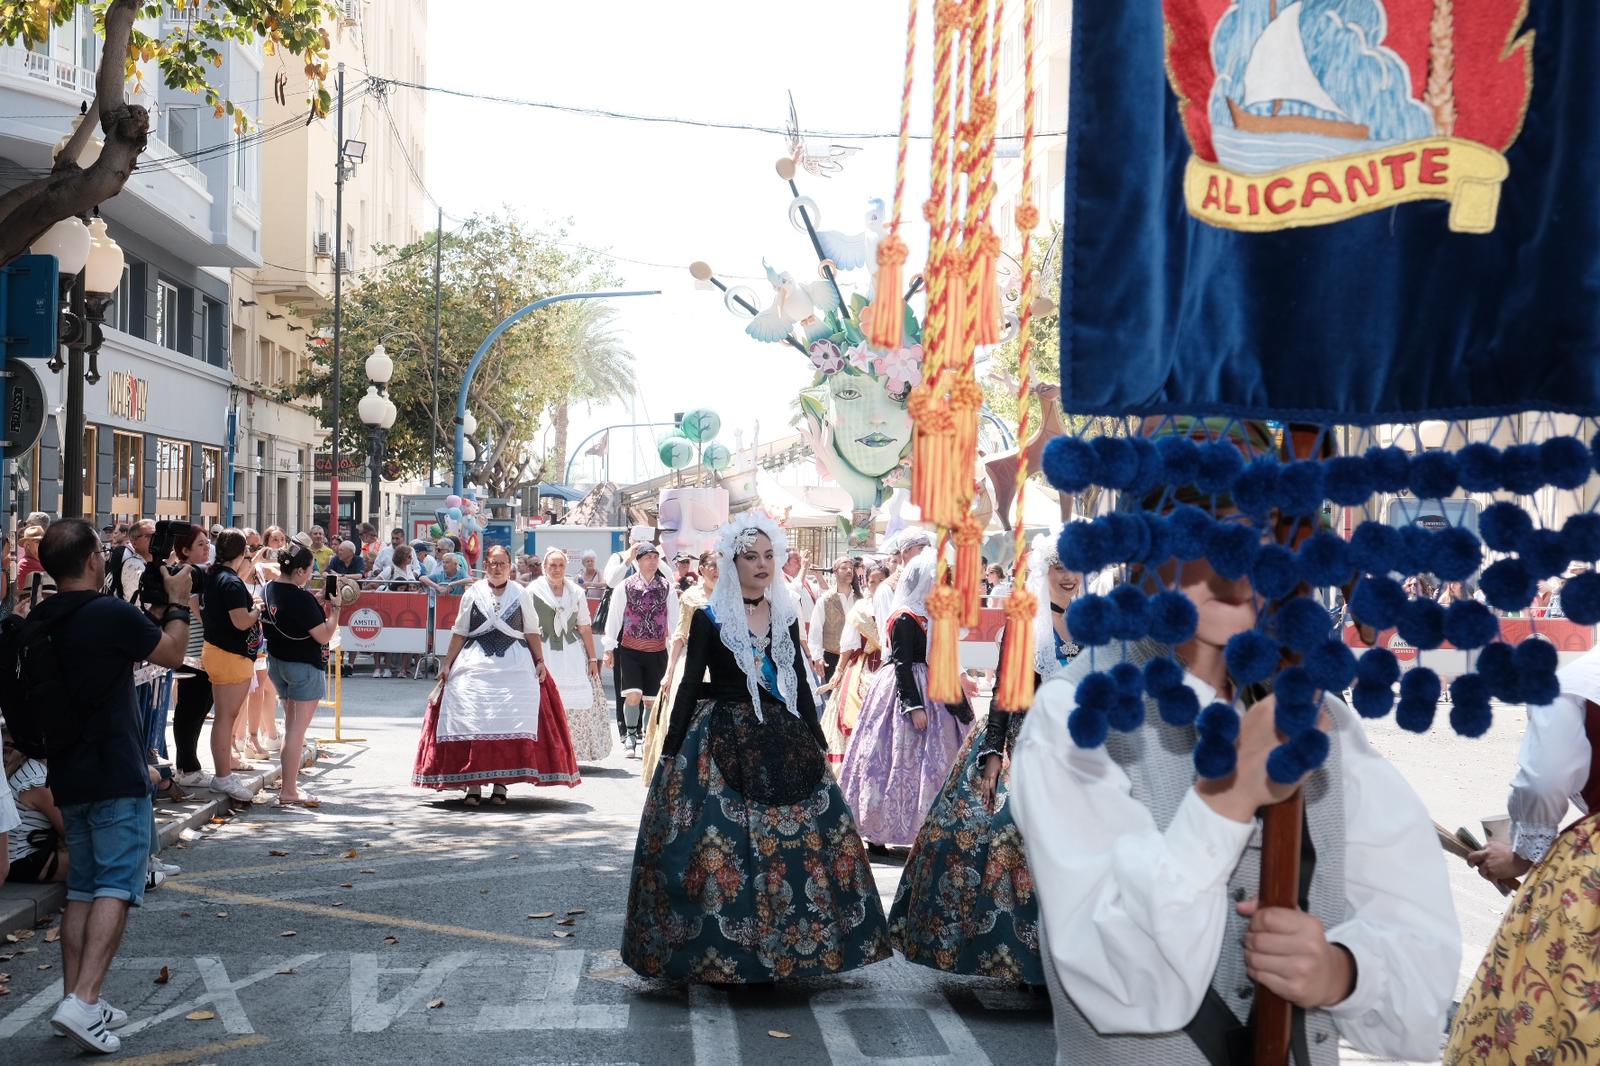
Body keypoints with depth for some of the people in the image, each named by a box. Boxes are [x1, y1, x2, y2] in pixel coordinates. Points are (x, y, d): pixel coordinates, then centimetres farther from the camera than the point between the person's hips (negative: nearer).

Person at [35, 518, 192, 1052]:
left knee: (82, 889, 14)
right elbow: (172, 653, -3)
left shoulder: (39, 621, 6)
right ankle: (83, 1002, -17)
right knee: (116, 887, -6)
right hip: (117, 776, -7)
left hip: (68, 777, 8)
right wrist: (178, 602, 11)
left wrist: (151, 609, 25)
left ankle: (76, 1000, 14)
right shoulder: (112, 613, -16)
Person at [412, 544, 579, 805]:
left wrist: (540, 661, 1)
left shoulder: (522, 595, 9)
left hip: (514, 667, 0)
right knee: (472, 722, -6)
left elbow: (532, 632, 10)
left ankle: (501, 782, -2)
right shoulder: (473, 594, 9)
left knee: (509, 723, -8)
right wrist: (447, 664, 6)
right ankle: (473, 783, -3)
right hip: (475, 666, 0)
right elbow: (459, 633, 11)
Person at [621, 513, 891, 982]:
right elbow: (690, 686, -2)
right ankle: (720, 953, 6)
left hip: (783, 740, 4)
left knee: (798, 838, 1)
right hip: (723, 743, -4)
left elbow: (800, 684, 14)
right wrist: (671, 751, -5)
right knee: (719, 842, -8)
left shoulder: (785, 617, 9)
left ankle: (785, 946, 16)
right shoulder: (709, 618, -2)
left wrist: (817, 743, 13)